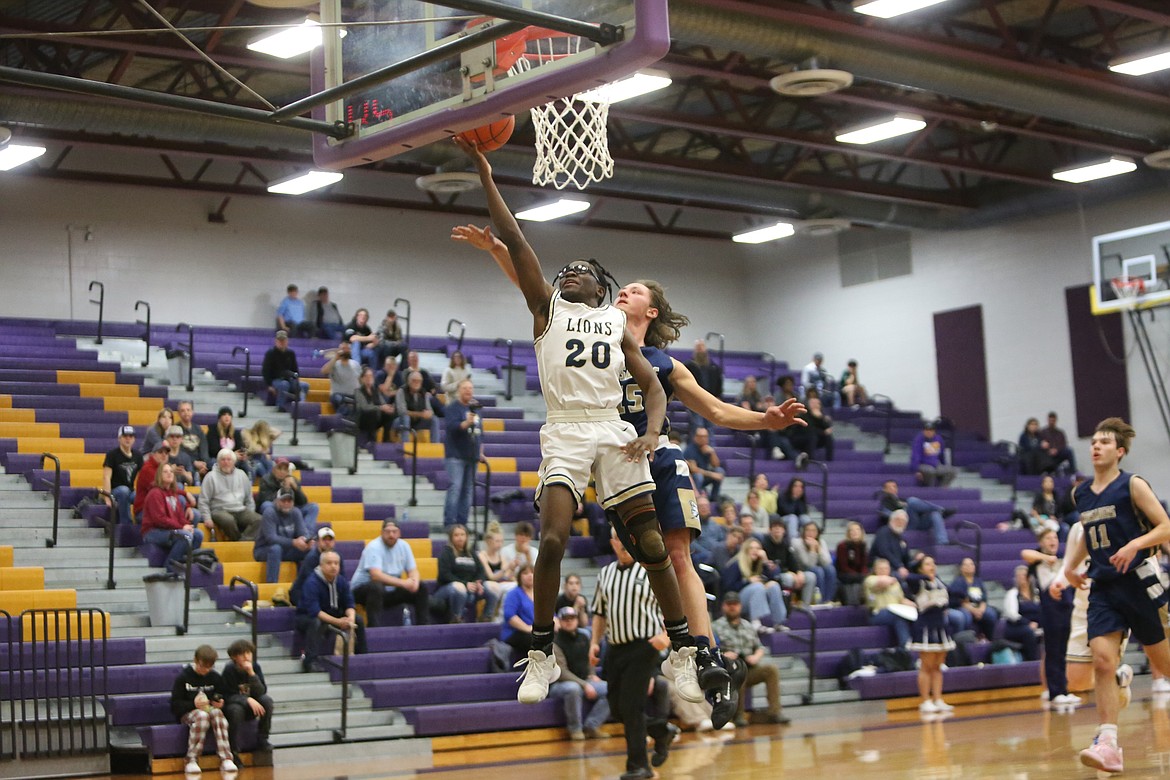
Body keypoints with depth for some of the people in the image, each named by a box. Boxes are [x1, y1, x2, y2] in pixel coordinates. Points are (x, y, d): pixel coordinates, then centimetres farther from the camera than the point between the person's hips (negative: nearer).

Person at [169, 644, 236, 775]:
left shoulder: (215, 677, 8)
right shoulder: (183, 677, -2)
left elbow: (225, 696, 17)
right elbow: (175, 705, -5)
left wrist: (220, 703, -7)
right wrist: (193, 704, -23)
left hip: (211, 709, 3)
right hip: (188, 713, -3)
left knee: (217, 713, -34)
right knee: (202, 715, -39)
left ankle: (226, 759, -39)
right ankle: (191, 761, -34)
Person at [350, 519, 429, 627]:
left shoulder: (403, 546, 0)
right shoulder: (374, 547, -20)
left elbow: (413, 571, 2)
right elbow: (376, 575, -32)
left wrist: (414, 581, -24)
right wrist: (403, 583, -36)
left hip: (390, 591, 7)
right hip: (363, 589, -7)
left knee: (421, 588, -5)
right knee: (376, 586, -39)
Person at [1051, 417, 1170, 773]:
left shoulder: (1132, 485, -6)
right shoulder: (1082, 494, 12)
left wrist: (1135, 544, -25)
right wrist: (1069, 566, 15)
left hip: (1137, 582, -4)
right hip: (1102, 587, 4)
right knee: (1103, 662, -12)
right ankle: (1107, 744, -18)